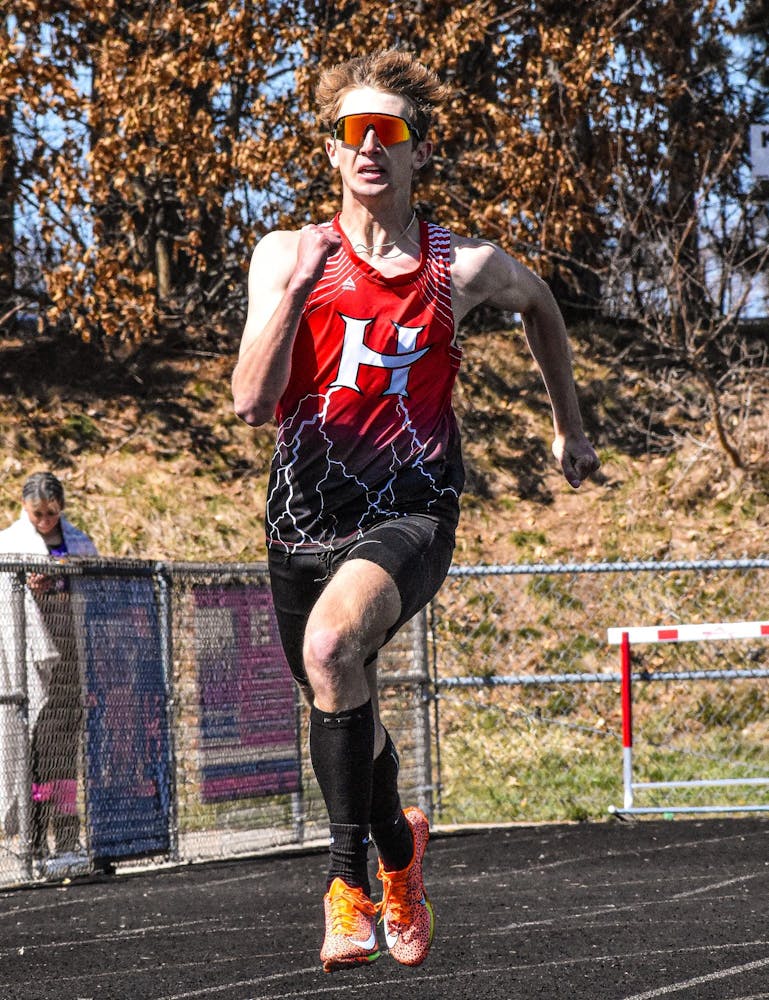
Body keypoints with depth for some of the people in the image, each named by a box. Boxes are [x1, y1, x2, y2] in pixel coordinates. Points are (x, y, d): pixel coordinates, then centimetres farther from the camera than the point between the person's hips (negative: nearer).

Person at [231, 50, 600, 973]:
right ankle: (398, 848, 51)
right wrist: (294, 291, -21)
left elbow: (539, 304, 24)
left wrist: (568, 427, 29)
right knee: (341, 713, 18)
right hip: (305, 518, 3)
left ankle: (349, 876, -23)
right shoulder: (286, 255, 1)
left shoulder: (463, 267, 0)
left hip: (409, 516, -3)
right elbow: (252, 402, -9)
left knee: (332, 643, -34)